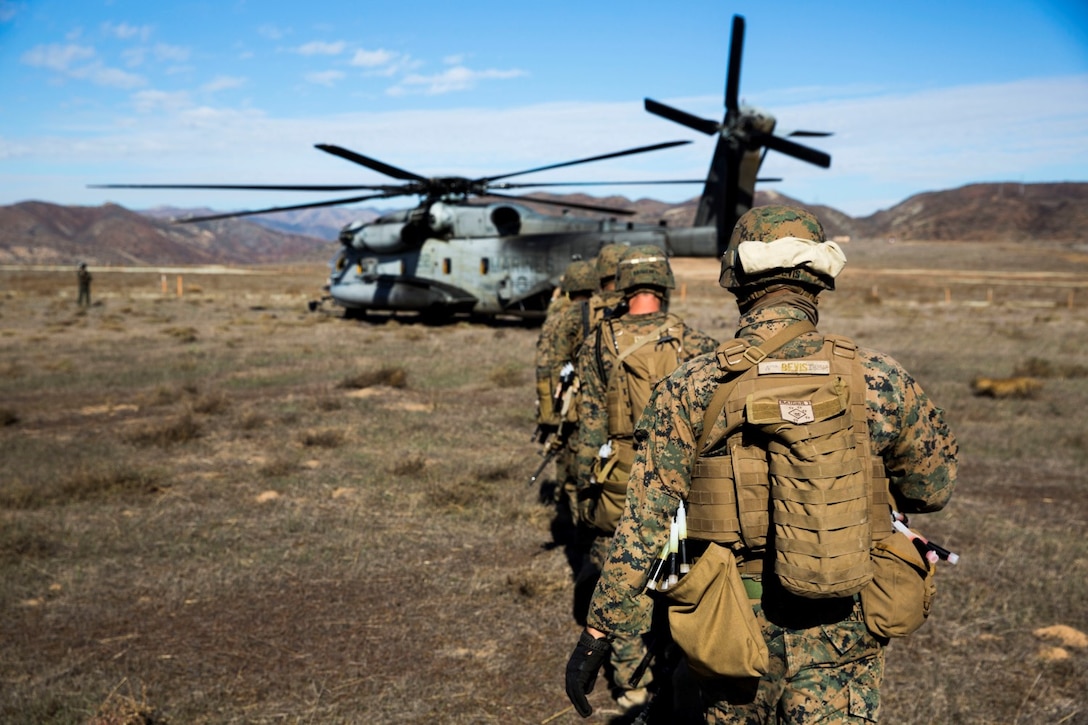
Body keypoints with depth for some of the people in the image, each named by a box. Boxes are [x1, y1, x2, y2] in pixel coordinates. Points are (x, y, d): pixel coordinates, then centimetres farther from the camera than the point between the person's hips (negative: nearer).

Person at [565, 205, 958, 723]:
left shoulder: (691, 390, -11)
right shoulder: (880, 381, -7)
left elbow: (644, 526, -11)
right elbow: (933, 490, 8)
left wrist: (597, 632, -3)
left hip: (736, 627, 0)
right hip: (842, 636, 0)